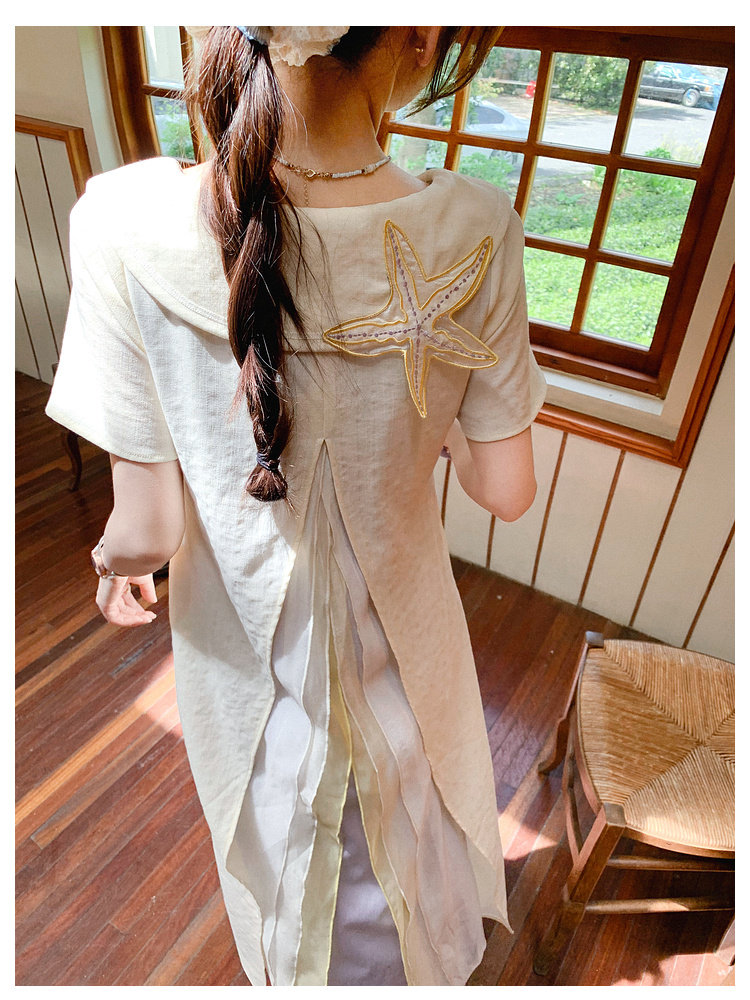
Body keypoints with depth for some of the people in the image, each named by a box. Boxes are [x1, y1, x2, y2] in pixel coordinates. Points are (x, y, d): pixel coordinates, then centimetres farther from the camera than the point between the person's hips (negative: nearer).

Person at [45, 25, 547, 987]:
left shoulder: (127, 226, -26)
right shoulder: (470, 232, -25)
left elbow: (145, 532, -19)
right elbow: (505, 491, -15)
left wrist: (117, 559, 4)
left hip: (247, 635, 0)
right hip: (398, 624, 1)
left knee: (273, 825, 34)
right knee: (404, 808, 36)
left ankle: (288, 970, 69)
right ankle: (413, 959, 71)